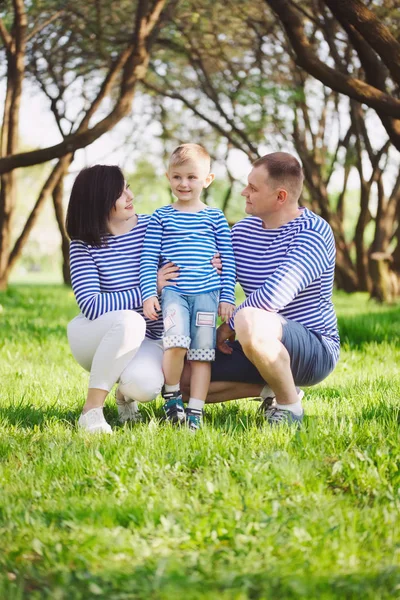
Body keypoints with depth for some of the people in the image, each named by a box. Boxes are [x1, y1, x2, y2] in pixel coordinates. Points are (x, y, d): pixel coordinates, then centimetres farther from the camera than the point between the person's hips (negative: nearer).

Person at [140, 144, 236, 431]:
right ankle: (172, 395, 1)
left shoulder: (215, 218, 9)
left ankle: (195, 411, 4)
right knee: (176, 342, -23)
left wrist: (227, 298, 4)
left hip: (208, 293, 1)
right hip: (173, 291, -1)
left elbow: (228, 261, 10)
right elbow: (148, 260, 6)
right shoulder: (161, 217, 9)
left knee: (202, 352, -2)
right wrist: (149, 294, -4)